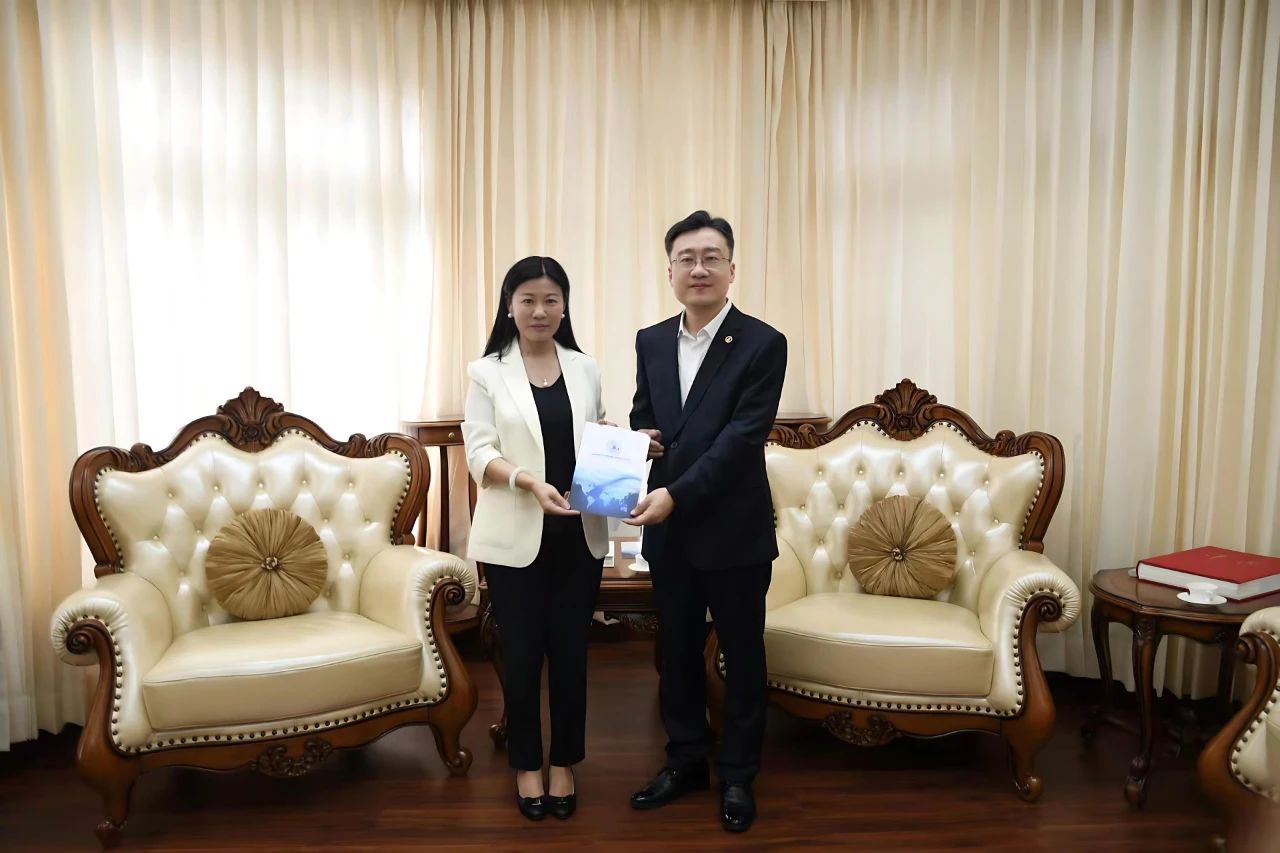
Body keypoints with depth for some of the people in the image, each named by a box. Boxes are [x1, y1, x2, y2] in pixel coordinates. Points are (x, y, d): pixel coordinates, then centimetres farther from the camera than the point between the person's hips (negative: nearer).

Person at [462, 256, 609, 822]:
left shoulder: (585, 369, 8)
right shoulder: (487, 372, -1)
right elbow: (479, 453, -8)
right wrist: (530, 482, -23)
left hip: (579, 533, 3)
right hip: (515, 535, -2)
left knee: (570, 650, 10)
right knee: (521, 653, 7)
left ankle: (564, 763, 28)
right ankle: (526, 765, 27)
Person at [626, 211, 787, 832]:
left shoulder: (762, 344, -11)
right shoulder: (650, 342, 6)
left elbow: (742, 438, -19)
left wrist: (675, 493, -25)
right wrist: (640, 440, -8)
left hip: (734, 530, -4)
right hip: (668, 529, 5)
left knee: (742, 656, 11)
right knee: (677, 650, 17)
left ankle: (737, 774, 29)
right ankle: (685, 759, 36)